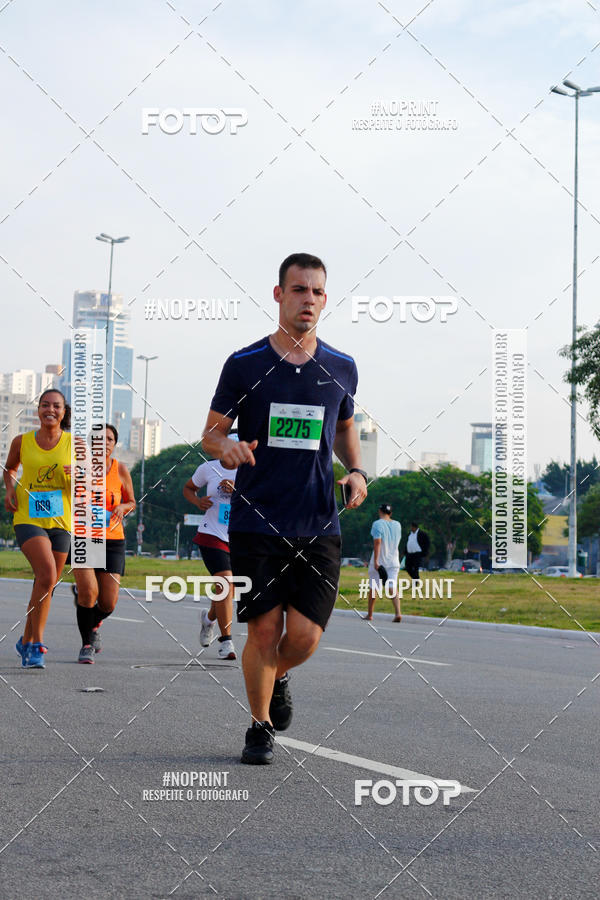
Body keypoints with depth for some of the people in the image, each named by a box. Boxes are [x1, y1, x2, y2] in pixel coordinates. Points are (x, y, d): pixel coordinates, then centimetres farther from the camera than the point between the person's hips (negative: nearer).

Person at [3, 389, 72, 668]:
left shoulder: (74, 443, 1)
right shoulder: (22, 441, 1)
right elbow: (9, 469, 22)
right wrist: (10, 490, 3)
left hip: (60, 522, 2)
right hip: (28, 518, -2)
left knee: (46, 584, 9)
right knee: (47, 574, -23)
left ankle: (27, 642, 29)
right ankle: (36, 642, -15)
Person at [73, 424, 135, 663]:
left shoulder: (120, 469, 0)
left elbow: (131, 503, 13)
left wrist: (122, 508, -10)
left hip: (112, 540, 2)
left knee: (108, 603, -4)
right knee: (89, 592, -21)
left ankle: (94, 624, 33)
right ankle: (87, 644, 0)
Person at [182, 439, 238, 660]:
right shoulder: (209, 468, 2)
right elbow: (188, 488, 18)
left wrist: (238, 490, -27)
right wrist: (197, 501, -4)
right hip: (212, 535, -3)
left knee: (228, 590, 13)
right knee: (225, 583, -20)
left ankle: (209, 617, 46)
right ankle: (226, 641, -14)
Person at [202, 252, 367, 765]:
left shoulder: (342, 369, 8)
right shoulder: (244, 365, 0)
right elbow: (211, 433, 7)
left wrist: (357, 472, 5)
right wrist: (227, 448, -16)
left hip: (319, 528, 2)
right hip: (256, 524, -2)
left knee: (305, 637, -5)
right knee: (264, 631, -2)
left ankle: (278, 677, 30)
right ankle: (260, 726, 21)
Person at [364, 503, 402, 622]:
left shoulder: (377, 524, -11)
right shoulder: (397, 525, 8)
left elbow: (377, 542, -20)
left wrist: (376, 561, -23)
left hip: (379, 560, -4)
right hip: (393, 561, 4)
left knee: (373, 587, 9)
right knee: (393, 587, -3)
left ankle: (370, 615, 17)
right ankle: (398, 613, -22)